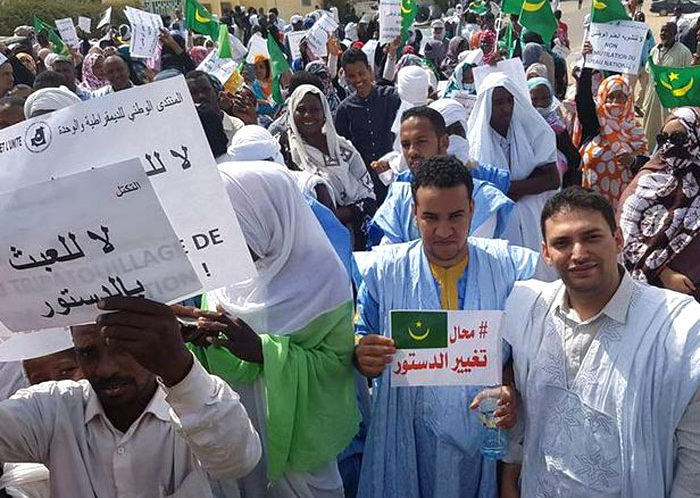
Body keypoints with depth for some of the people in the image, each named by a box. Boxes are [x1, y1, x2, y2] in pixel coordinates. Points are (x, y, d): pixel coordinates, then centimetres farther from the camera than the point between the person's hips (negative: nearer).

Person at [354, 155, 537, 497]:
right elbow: (360, 338, 4)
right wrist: (362, 356, -19)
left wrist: (512, 387, -21)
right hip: (408, 440, 0)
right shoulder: (385, 269, -3)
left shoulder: (512, 266, -4)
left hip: (488, 437, 0)